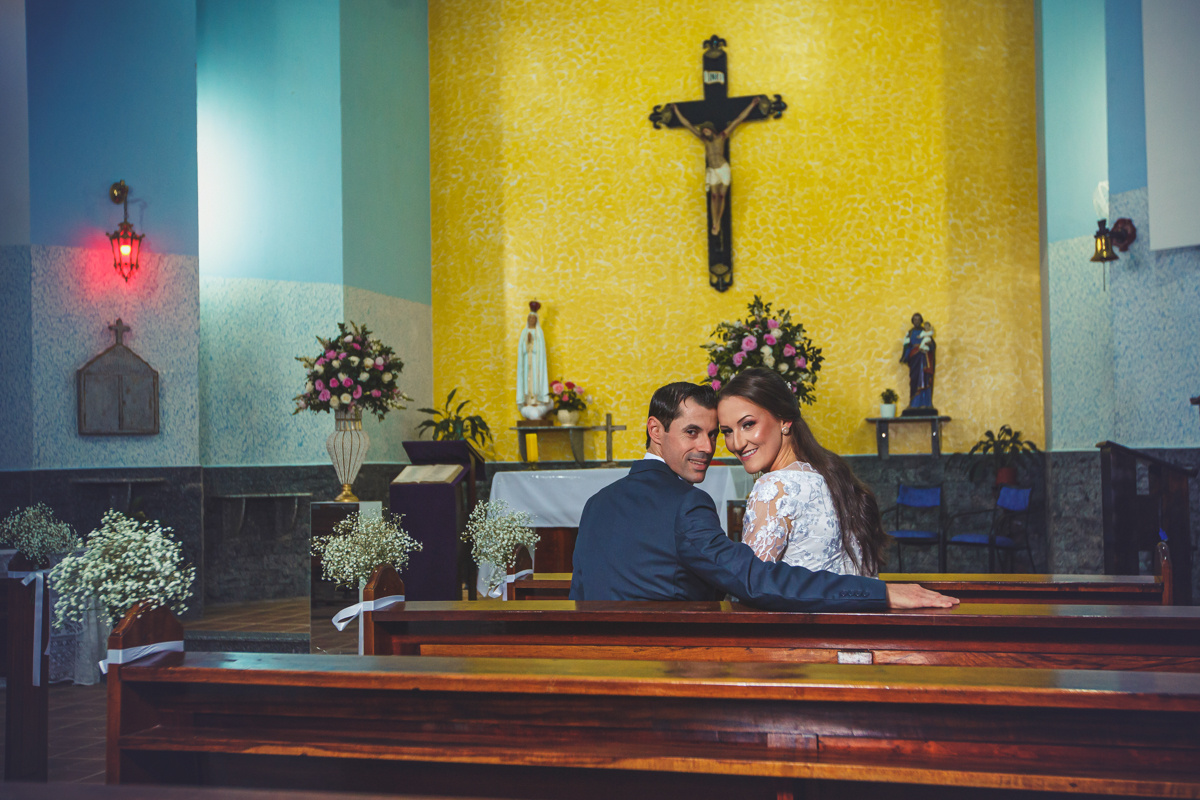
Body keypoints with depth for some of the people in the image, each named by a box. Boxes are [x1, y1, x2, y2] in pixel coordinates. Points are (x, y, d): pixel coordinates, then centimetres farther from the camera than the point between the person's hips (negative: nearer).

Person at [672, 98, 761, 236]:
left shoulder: (722, 136, -2)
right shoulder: (704, 139, 2)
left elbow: (738, 120, 1)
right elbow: (687, 124, 9)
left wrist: (751, 105, 3)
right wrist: (676, 110, 13)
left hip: (723, 169, -1)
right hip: (711, 171, 1)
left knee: (721, 196, 1)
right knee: (714, 196, -1)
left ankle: (718, 222, 9)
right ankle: (714, 224, 2)